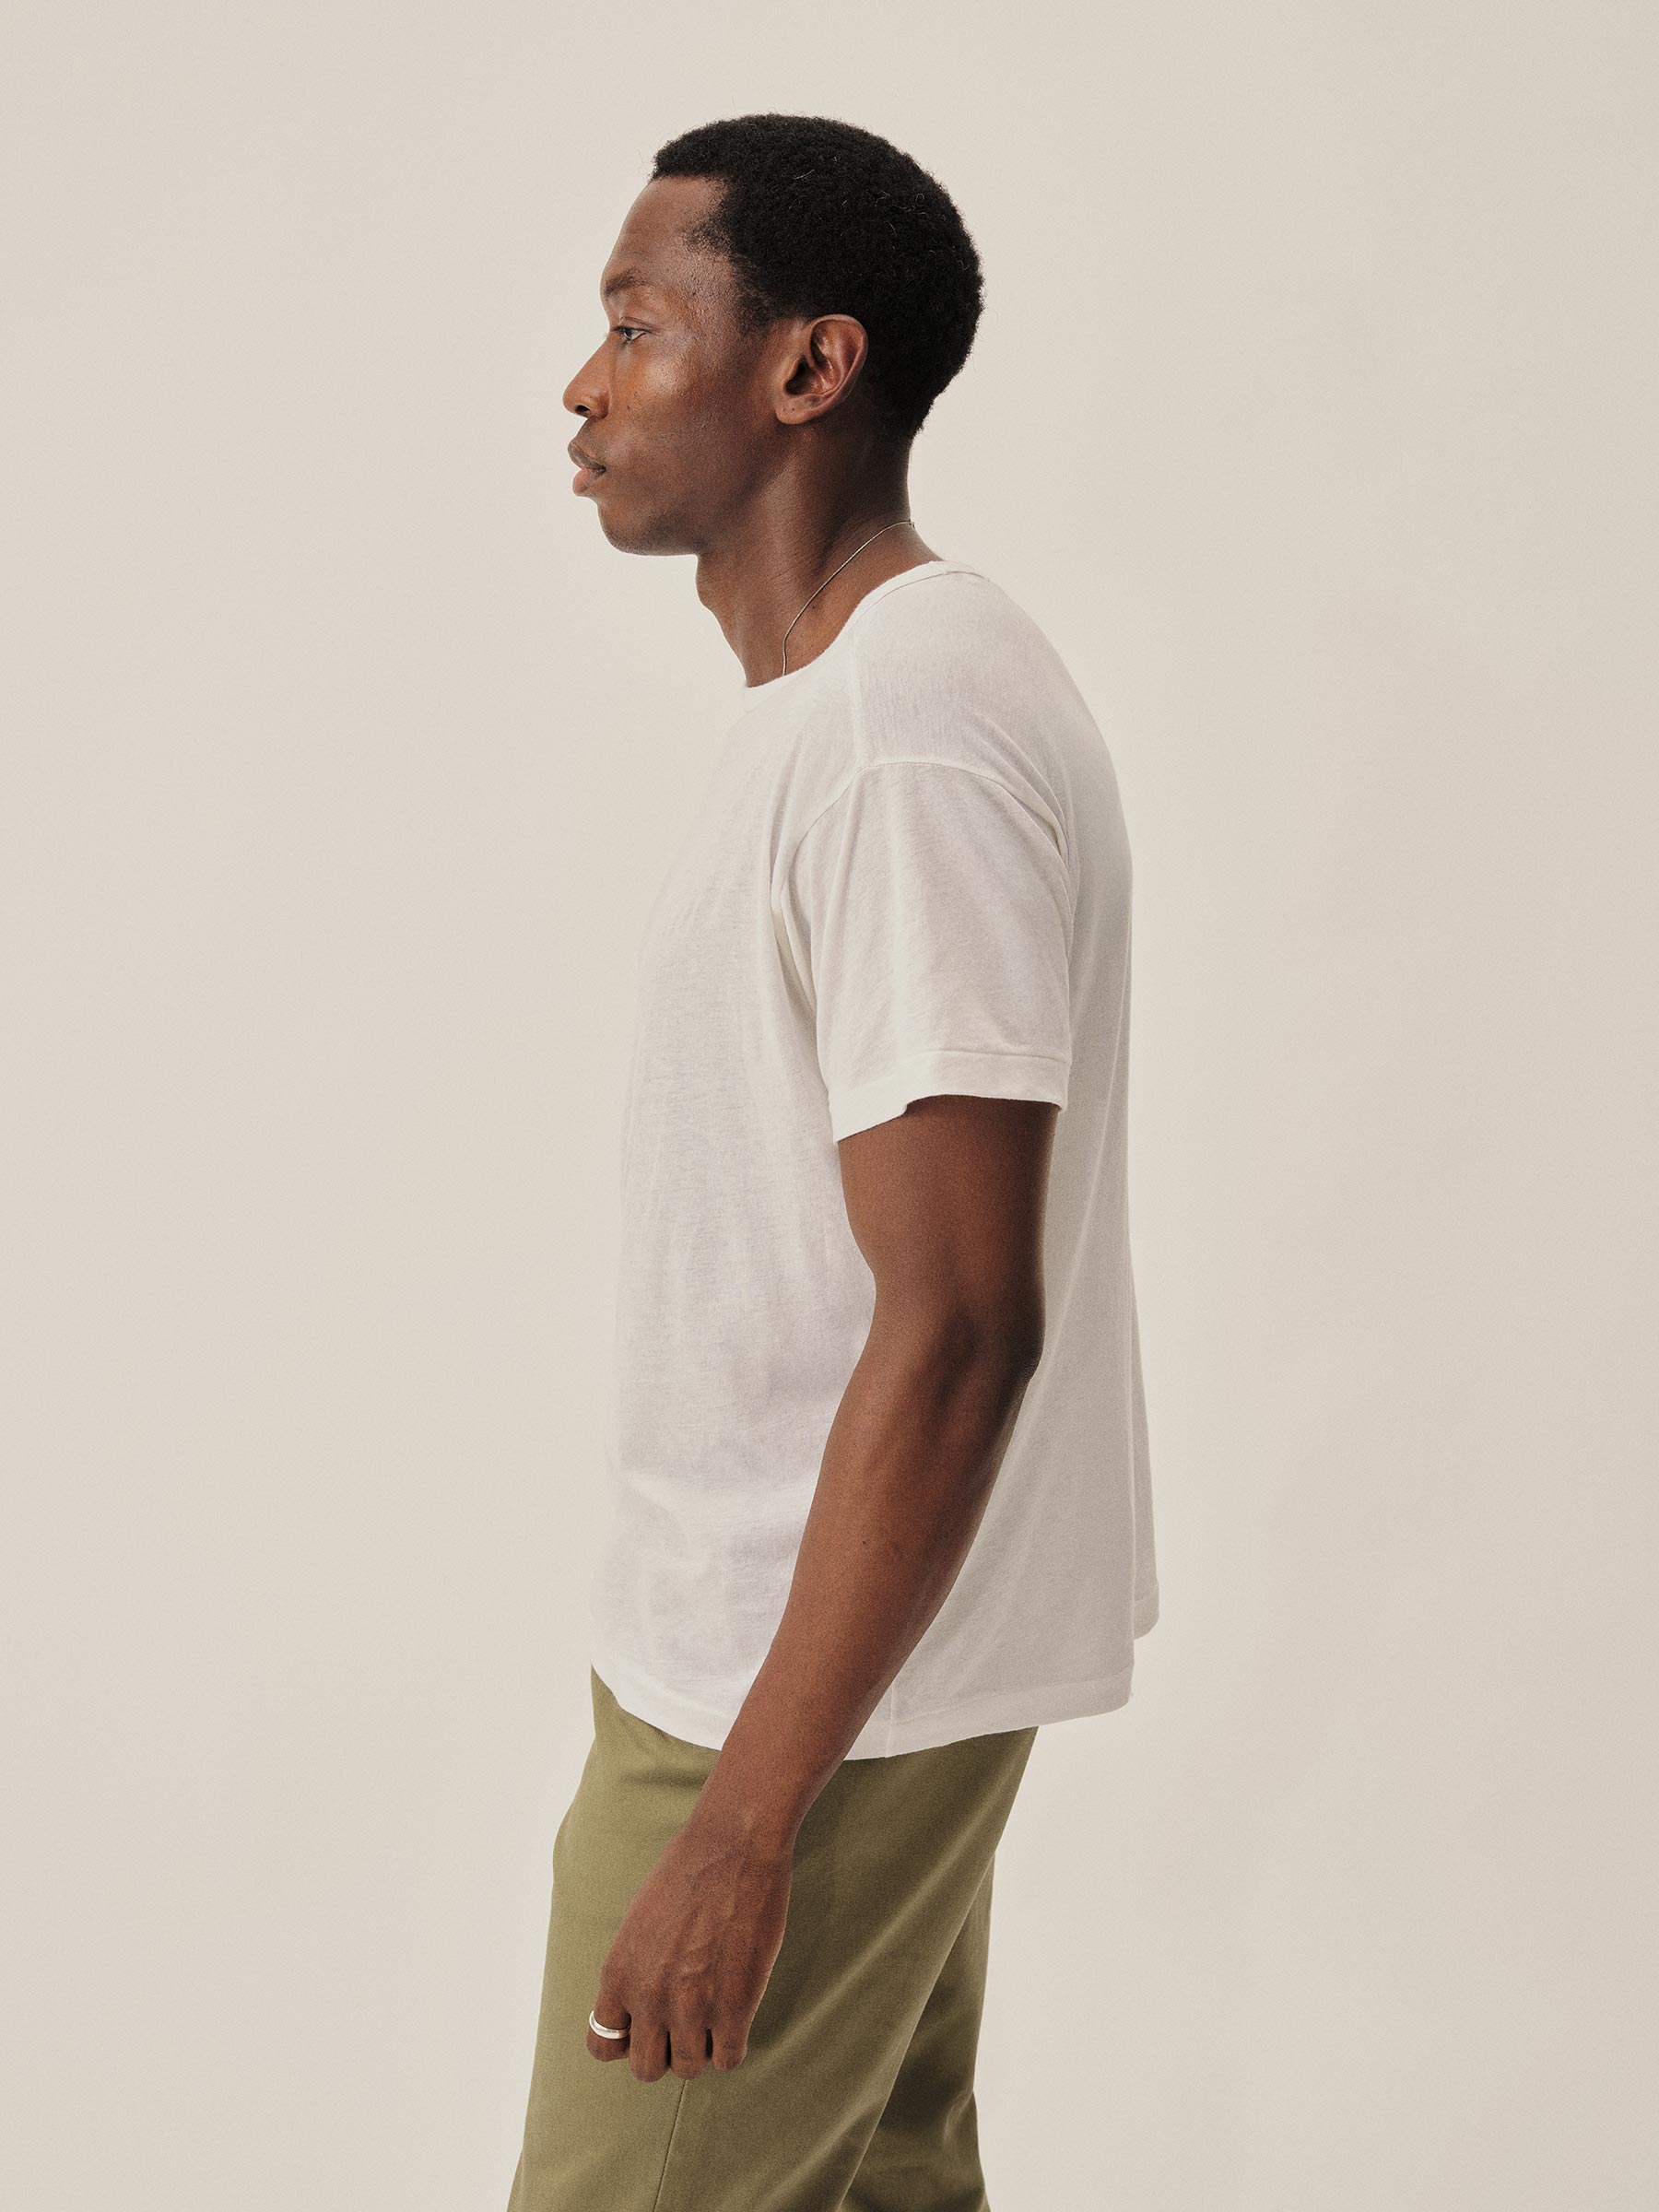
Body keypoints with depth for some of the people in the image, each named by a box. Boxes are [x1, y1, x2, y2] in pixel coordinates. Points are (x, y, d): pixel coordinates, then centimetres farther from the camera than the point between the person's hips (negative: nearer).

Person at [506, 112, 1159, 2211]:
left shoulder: (907, 745, -23)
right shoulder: (839, 694, 11)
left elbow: (961, 1328, -26)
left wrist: (745, 1819, -23)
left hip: (813, 1683, -10)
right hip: (856, 1645, 10)